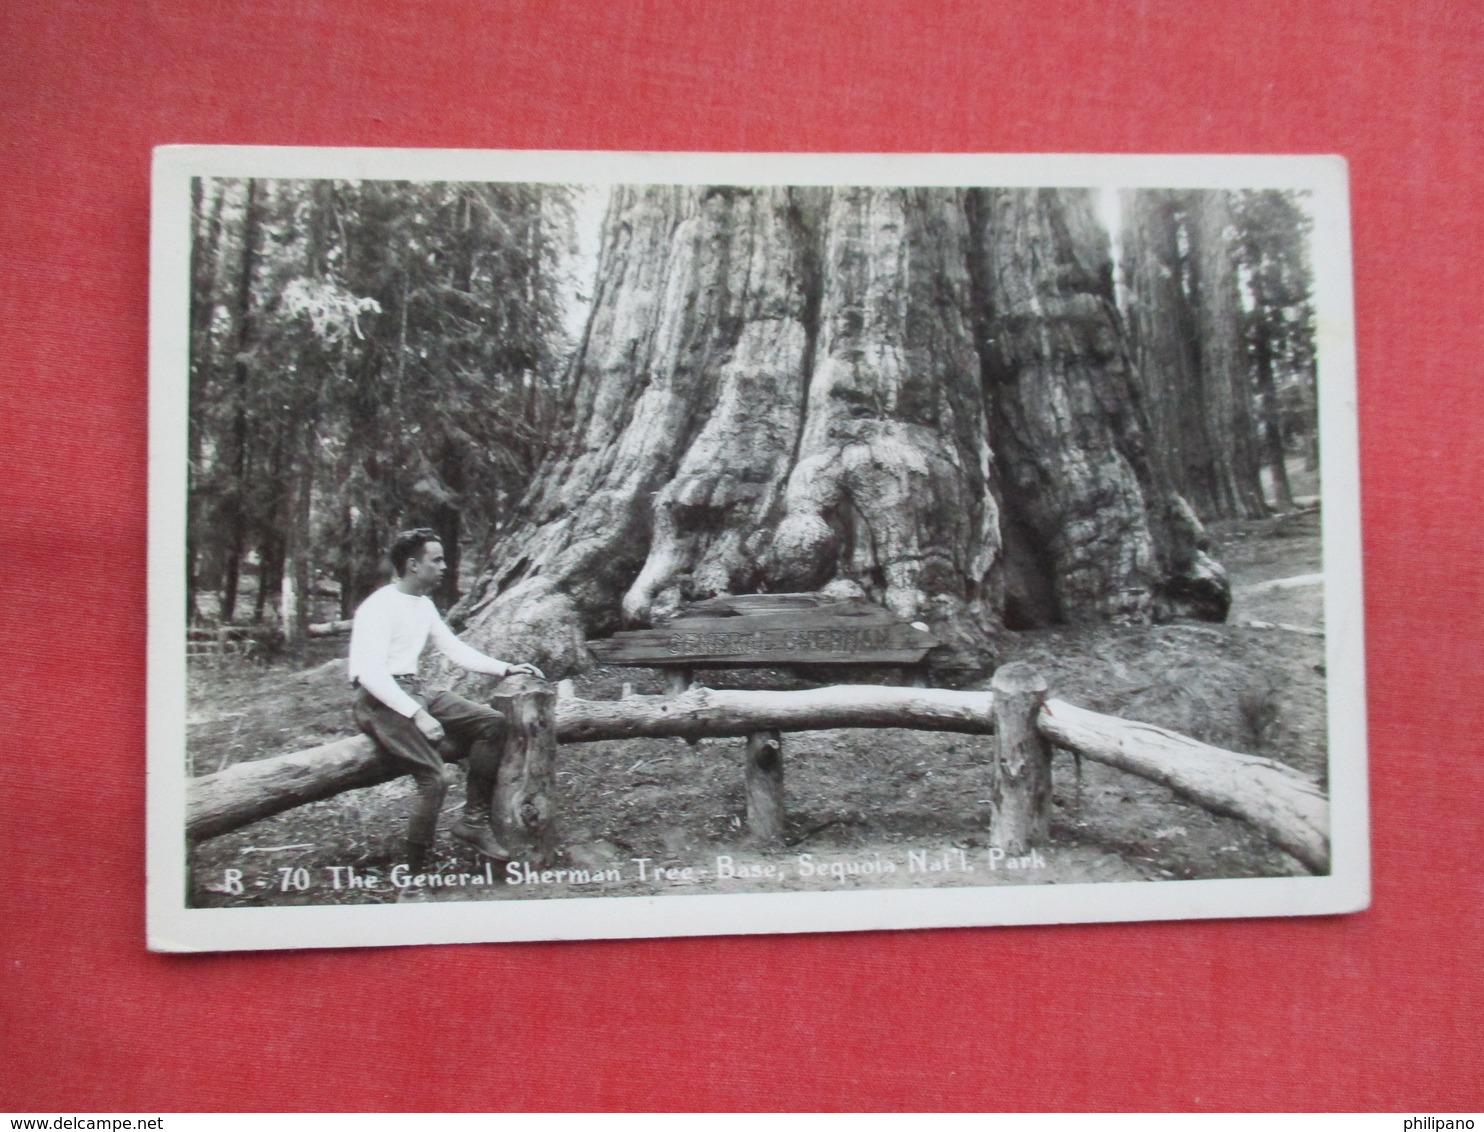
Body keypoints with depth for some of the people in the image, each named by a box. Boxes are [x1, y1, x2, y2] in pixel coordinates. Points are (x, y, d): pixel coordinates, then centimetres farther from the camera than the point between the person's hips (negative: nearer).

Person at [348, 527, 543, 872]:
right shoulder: (380, 606, -14)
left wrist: (505, 669, 7)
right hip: (380, 701, -9)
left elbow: (455, 649, 19)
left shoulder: (424, 605, 13)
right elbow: (370, 672, -23)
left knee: (491, 722, -4)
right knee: (436, 776, -26)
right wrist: (417, 715, -29)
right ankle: (412, 876, -14)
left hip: (415, 692, 9)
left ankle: (474, 821, 0)